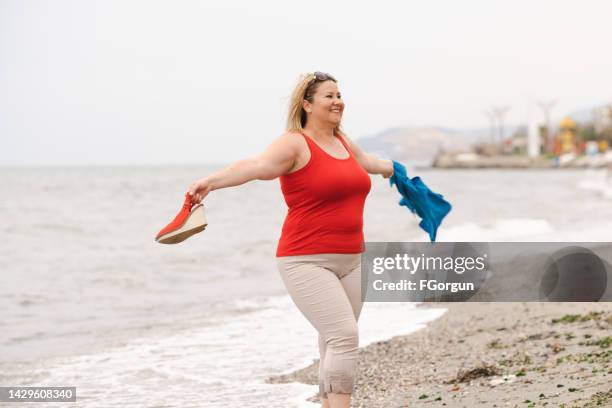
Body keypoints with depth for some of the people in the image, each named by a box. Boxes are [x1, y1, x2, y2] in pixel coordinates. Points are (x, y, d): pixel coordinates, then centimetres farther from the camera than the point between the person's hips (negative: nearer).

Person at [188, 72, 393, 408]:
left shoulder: (342, 141, 14)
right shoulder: (295, 144, -10)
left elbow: (366, 160, 39)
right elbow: (257, 165, -30)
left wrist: (388, 167, 61)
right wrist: (211, 181, -49)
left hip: (350, 260, 8)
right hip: (307, 262, -8)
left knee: (336, 344, 10)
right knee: (344, 337, -19)